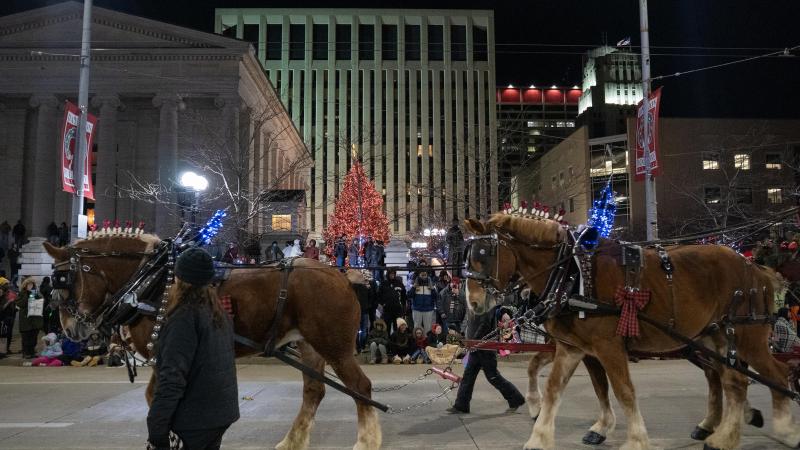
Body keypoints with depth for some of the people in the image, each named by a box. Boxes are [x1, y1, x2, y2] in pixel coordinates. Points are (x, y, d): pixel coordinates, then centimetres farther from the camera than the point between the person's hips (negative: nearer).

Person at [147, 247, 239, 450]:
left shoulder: (184, 317, -17)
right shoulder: (219, 312, 7)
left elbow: (172, 378, -22)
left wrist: (156, 433, -19)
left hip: (197, 417, -8)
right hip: (222, 411, 8)